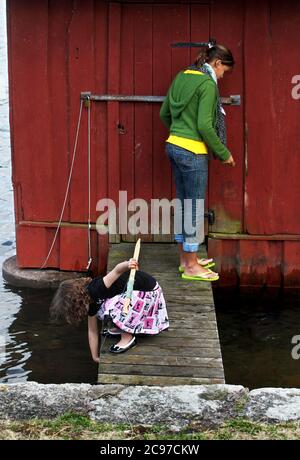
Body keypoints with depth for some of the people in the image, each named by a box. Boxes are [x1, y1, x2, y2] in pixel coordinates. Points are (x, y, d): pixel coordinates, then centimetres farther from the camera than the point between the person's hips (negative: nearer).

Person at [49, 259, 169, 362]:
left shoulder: (95, 290, -27)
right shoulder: (91, 303, 2)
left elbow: (117, 271, -40)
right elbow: (92, 331, 11)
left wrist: (127, 265, -62)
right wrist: (95, 357, 17)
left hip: (147, 290, -9)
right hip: (133, 289, 9)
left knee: (114, 307, -24)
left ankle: (128, 338, -8)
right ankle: (122, 328, 17)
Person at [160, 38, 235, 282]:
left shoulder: (182, 77, 11)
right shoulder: (207, 84, -13)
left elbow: (165, 113, 17)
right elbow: (204, 125, -20)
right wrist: (224, 153, -10)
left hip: (174, 146, 9)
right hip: (193, 152, -9)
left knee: (183, 204, 16)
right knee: (194, 208, 0)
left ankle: (186, 257, 26)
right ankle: (191, 266, 8)